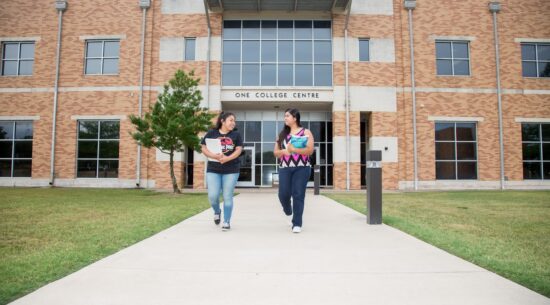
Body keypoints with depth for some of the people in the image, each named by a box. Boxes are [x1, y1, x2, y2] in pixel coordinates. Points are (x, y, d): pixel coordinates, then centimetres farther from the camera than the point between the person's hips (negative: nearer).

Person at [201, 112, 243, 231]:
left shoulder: (236, 134, 6)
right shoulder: (211, 133, 4)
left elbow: (238, 150, -3)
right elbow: (204, 149, -2)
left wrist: (227, 158, -21)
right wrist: (215, 156, -21)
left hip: (231, 170, 0)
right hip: (213, 169, 0)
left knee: (227, 196, 1)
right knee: (213, 196, -6)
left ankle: (227, 221, 13)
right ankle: (217, 212, 26)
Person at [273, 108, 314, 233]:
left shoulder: (306, 132, 3)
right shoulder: (282, 134, 15)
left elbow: (310, 150, -8)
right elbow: (275, 152, 13)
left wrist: (294, 149, -19)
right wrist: (284, 151, -9)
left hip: (301, 168, -3)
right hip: (285, 168, 3)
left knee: (298, 195, -5)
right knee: (283, 194, -3)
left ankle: (297, 224, 2)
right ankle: (288, 211, 31)